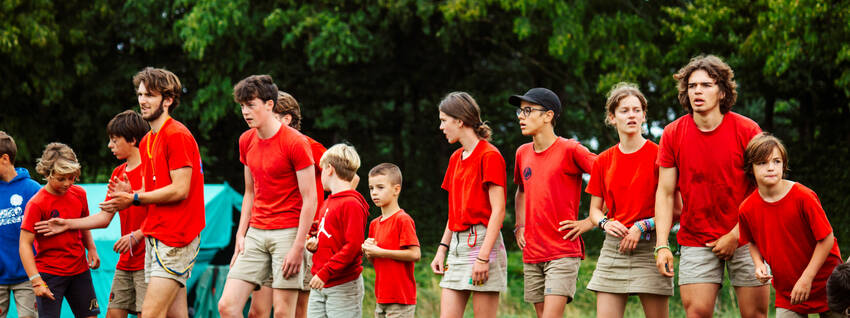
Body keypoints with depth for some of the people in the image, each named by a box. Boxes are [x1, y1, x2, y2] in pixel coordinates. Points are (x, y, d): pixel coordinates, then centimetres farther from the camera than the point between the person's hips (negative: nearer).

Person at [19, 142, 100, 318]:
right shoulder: (36, 204, -16)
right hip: (49, 273, -6)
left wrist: (91, 249, 7)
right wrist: (36, 280, -24)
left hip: (79, 270, 6)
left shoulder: (79, 194, 3)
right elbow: (25, 244, -17)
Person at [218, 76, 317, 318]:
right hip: (256, 233, 6)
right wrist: (241, 235, 10)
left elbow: (309, 200, -11)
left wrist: (298, 247, -16)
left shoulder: (295, 142, -11)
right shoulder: (246, 141, 10)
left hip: (288, 233, -6)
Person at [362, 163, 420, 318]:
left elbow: (415, 254, -19)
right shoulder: (374, 224, 14)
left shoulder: (403, 220, -11)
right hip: (381, 299, 8)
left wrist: (380, 252, -16)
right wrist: (369, 251, 0)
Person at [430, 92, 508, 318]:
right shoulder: (456, 158, 17)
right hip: (457, 244, 8)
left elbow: (498, 210, -14)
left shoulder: (489, 156, -8)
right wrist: (442, 248, 14)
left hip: (482, 241, -8)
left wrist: (483, 256, -20)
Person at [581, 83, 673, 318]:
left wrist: (643, 227, -13)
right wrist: (605, 223, -5)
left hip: (650, 246, -3)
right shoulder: (603, 161, 10)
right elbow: (595, 209, 16)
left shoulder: (658, 155, -3)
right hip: (613, 247, 4)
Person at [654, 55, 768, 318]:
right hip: (695, 241, 1)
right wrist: (661, 244, -8)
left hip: (745, 237, -1)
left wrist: (735, 236, -9)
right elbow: (665, 193, 1)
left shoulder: (746, 130, -6)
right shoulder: (672, 135, -1)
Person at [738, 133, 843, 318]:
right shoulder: (747, 209, -6)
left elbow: (826, 239, -13)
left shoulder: (803, 197, -18)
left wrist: (807, 278, -16)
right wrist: (759, 265, -6)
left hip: (824, 286, -3)